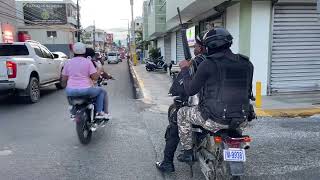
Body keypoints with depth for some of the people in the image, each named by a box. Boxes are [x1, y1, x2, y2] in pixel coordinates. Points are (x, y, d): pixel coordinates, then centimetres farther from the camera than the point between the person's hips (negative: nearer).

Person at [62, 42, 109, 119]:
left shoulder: (68, 62, 7)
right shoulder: (88, 62, -4)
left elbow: (64, 80, 7)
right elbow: (95, 77, -9)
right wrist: (100, 70, 8)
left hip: (70, 92, 4)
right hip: (85, 91, -4)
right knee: (101, 91, 22)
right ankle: (99, 112, 15)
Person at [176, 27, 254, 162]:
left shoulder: (208, 64, -14)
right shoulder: (246, 64, 2)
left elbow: (190, 90, -6)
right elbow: (248, 92, 10)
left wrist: (185, 70, 8)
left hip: (215, 120, -5)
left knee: (182, 113, 19)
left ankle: (188, 152, 24)